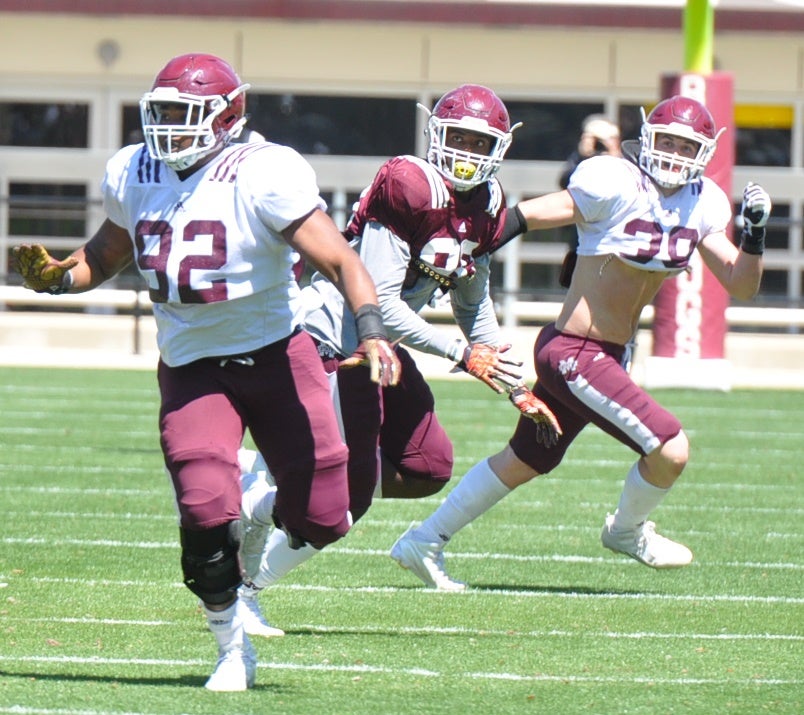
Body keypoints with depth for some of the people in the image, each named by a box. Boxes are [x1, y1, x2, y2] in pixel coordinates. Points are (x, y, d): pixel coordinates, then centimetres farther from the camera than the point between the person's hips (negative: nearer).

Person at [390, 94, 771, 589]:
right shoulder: (617, 186, -18)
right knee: (671, 450, -13)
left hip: (609, 356, 9)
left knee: (524, 462, 21)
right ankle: (628, 531, 18)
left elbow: (742, 285, 6)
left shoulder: (703, 204, 4)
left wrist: (755, 231, -10)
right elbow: (529, 215, -15)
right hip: (574, 354, -9)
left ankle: (423, 544, 34)